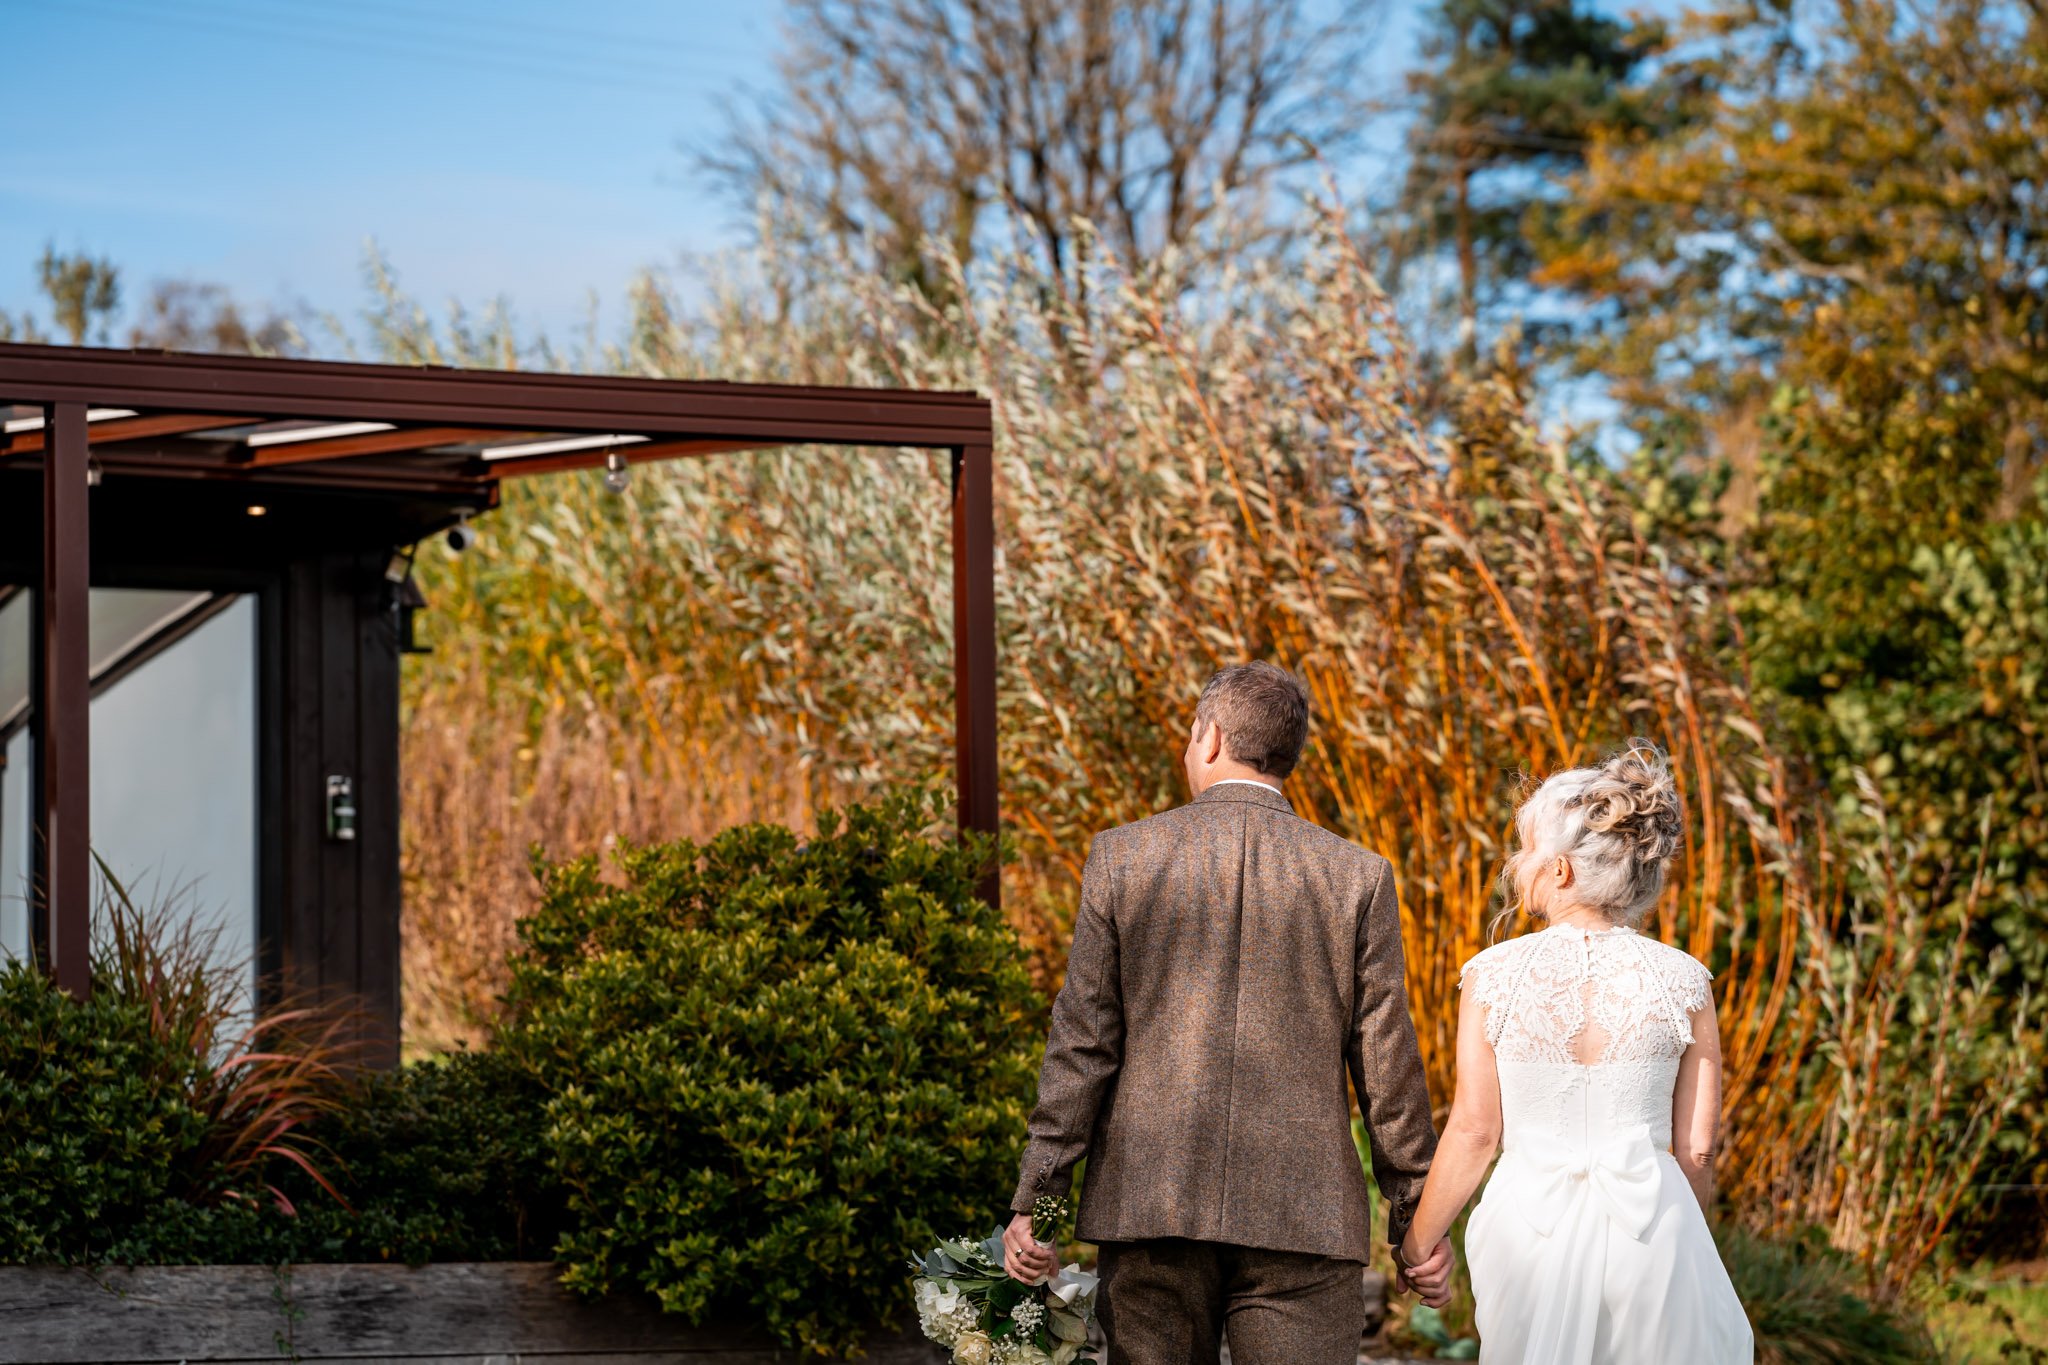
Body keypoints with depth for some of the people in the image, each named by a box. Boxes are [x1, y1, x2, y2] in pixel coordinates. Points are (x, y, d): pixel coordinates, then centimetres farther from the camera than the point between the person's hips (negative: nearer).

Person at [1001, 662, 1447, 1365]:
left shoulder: (1122, 857, 1)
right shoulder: (1358, 876, 0)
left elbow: (1082, 1043, 0)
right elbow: (1386, 1062, 2)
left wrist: (1034, 1199, 4)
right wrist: (1416, 1216, 10)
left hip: (1149, 1202, 1)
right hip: (1304, 1215, -1)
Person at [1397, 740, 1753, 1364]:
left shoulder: (1492, 977, -6)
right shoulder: (1683, 984, -3)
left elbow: (1474, 1132, -4)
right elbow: (1696, 1150, 0)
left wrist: (1417, 1243, 9)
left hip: (1530, 1221, 0)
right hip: (1651, 1223, 0)